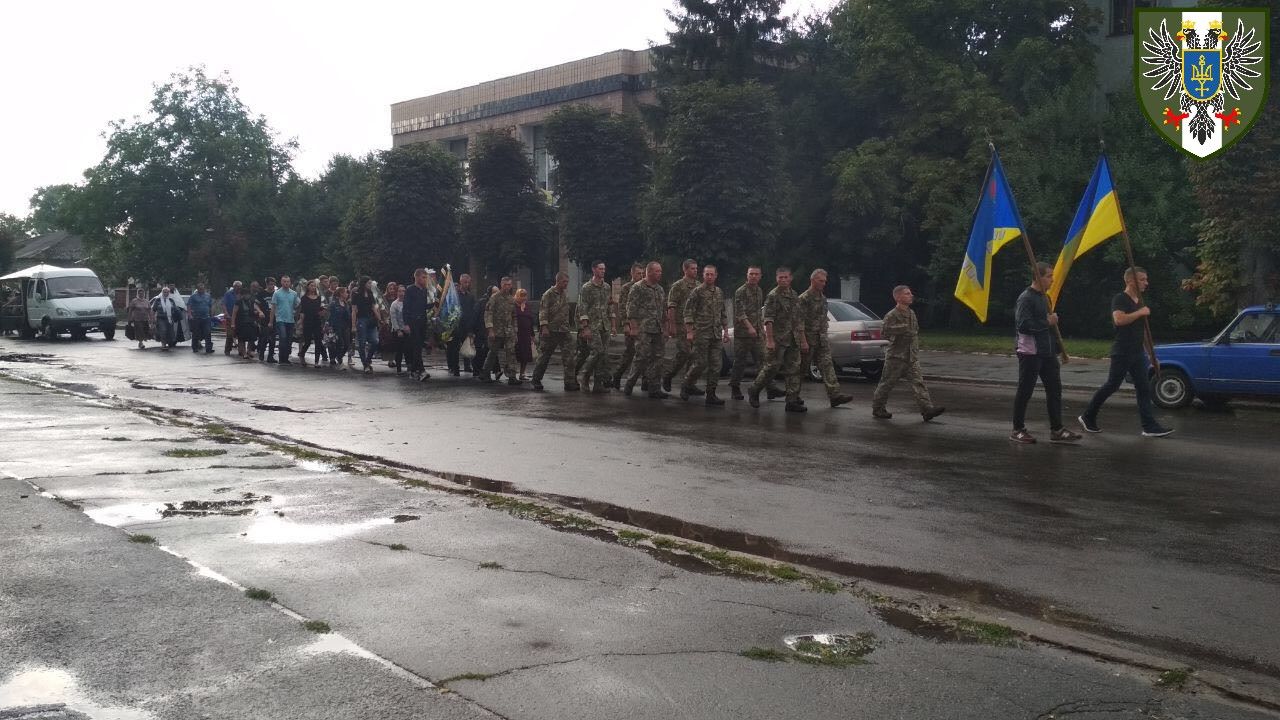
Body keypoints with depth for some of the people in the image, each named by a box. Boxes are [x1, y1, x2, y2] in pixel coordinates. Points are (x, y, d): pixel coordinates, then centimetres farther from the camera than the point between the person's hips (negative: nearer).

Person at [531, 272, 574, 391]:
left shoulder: (565, 295, 15)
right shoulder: (548, 294, -5)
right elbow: (543, 311, -11)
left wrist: (567, 326, 16)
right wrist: (544, 327, -20)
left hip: (563, 331, 6)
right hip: (550, 331, -6)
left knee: (568, 357, -4)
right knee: (544, 356, 2)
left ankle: (570, 383, -5)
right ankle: (536, 381, 14)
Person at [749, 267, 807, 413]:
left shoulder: (794, 296, 15)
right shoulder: (773, 296, -6)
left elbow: (799, 320, 20)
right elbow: (768, 319, -13)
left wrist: (803, 340, 16)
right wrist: (769, 340, -21)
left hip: (793, 341, 7)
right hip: (777, 340, -7)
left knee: (793, 370, 3)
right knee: (771, 368, -4)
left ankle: (792, 401, 5)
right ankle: (754, 391, 15)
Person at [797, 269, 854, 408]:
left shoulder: (823, 298, 14)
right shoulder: (804, 298, -11)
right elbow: (800, 321, -16)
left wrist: (824, 336, 17)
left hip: (822, 339, 7)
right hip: (808, 338, -7)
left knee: (827, 365, -3)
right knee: (801, 367, 3)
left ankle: (834, 394, -10)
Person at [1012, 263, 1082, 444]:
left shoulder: (1044, 298, 16)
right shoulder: (1026, 298, -13)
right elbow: (1022, 324, -23)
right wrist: (1047, 322, -16)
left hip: (1047, 353, 9)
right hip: (1030, 353, -9)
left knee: (1054, 389, 6)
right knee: (1025, 392, -1)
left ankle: (1057, 430, 11)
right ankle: (1017, 430, 9)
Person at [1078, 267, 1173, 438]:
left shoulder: (1140, 302, 17)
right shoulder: (1120, 299, -10)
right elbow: (1119, 320, -29)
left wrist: (1148, 352, 25)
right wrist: (1140, 312, -20)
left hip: (1137, 352, 8)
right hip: (1122, 352, -8)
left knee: (1144, 388, 1)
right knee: (1111, 386, -3)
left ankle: (1150, 426, 0)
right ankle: (1087, 417, 10)